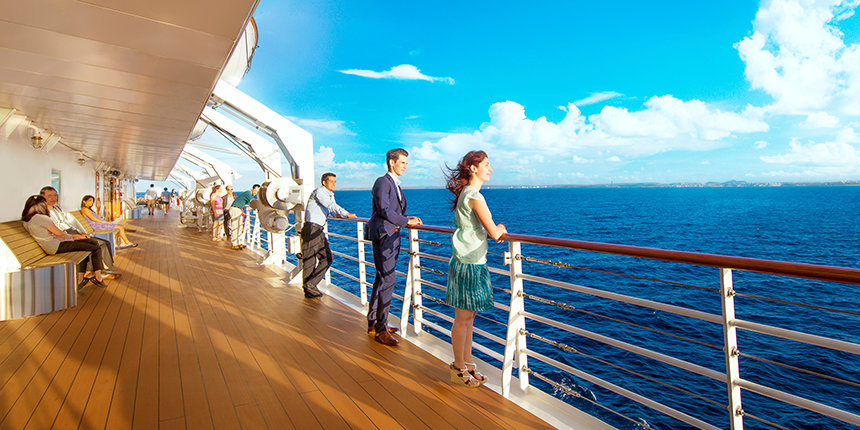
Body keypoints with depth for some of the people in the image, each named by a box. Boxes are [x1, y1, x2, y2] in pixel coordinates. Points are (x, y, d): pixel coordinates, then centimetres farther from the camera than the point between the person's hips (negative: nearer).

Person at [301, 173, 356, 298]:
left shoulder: (330, 195, 19)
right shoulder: (319, 192, -11)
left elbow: (332, 209, 31)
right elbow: (332, 205, -23)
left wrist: (338, 214, 10)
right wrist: (346, 214, -27)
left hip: (319, 230, 9)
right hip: (311, 228, -9)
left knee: (327, 258, 4)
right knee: (309, 260, -2)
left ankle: (310, 285, 9)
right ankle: (308, 291, 7)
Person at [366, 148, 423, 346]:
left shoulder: (396, 185, 20)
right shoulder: (382, 182, -9)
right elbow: (383, 210, -20)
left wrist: (407, 218, 4)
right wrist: (406, 221, -17)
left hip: (393, 236, 10)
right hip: (382, 235, -10)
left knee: (382, 279, 13)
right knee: (387, 279, -11)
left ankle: (373, 323, 24)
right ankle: (380, 329, -4)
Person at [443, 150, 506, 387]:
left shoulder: (467, 193, 13)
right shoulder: (474, 196, -18)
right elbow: (494, 233, -19)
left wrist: (497, 230, 3)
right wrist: (500, 230, 3)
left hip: (473, 262, 10)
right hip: (468, 263, -10)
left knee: (468, 316, 17)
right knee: (463, 318, 3)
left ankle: (467, 364, 30)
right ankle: (459, 369, 18)